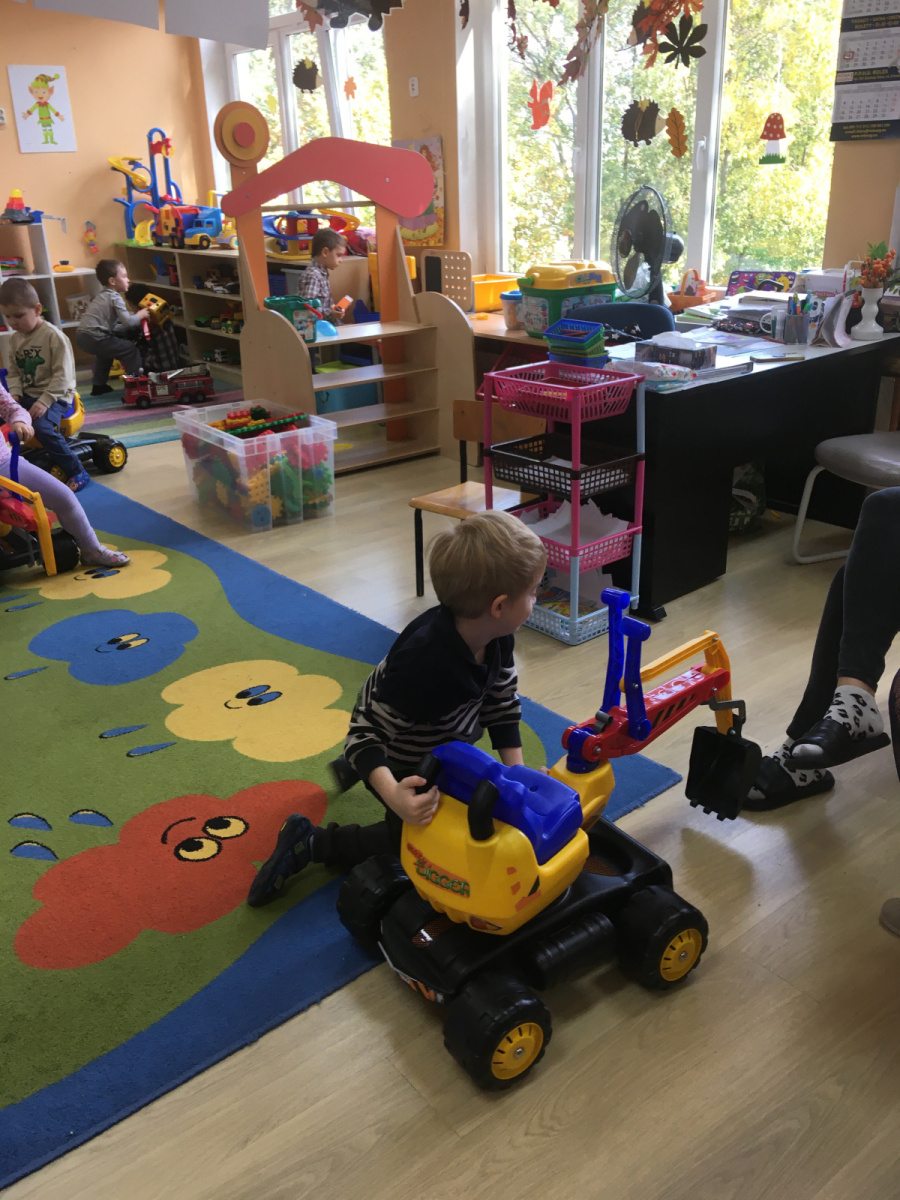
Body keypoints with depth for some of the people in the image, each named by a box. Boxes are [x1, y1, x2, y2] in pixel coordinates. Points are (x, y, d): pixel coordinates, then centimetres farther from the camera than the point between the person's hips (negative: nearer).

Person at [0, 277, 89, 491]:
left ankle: (77, 472, -20)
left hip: (56, 396, -7)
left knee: (42, 427, -33)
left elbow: (63, 375, -19)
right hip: (27, 395, 8)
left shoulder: (54, 336, -14)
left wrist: (45, 401, -26)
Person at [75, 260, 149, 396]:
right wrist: (140, 316, 2)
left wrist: (134, 315, 16)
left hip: (82, 336, 10)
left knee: (105, 353, 37)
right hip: (94, 339, -10)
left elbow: (119, 318, 21)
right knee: (131, 350, -3)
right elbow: (128, 322, -15)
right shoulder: (115, 298, -7)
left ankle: (99, 386, 45)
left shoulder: (102, 296, 22)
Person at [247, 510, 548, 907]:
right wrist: (393, 795, -53)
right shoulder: (422, 664, -44)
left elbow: (502, 701, -2)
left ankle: (358, 767, 39)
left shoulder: (496, 638, -19)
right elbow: (365, 733, -38)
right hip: (404, 763, -8)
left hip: (446, 744, 8)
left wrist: (516, 769, -8)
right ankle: (311, 843, 10)